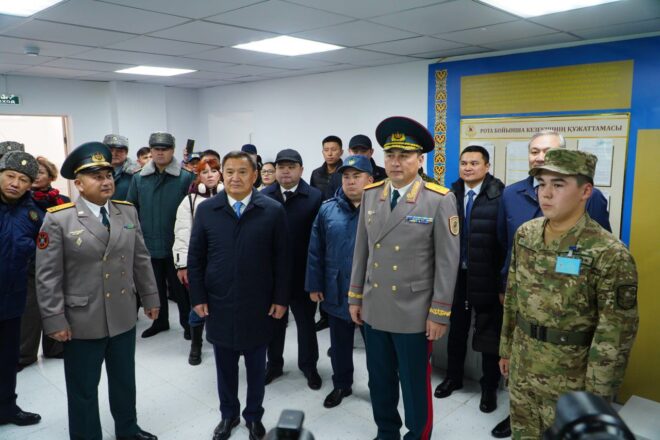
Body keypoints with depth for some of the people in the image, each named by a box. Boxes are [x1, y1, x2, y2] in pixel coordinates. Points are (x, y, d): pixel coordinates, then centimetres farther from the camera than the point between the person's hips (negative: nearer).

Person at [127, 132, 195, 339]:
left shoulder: (186, 177, -9)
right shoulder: (138, 179, 2)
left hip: (175, 244, -3)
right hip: (149, 244, 4)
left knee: (180, 287, 10)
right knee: (156, 286, 18)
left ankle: (188, 322, 26)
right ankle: (160, 321, 35)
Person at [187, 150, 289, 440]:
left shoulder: (273, 211, -5)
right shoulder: (206, 210, 0)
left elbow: (281, 259, -3)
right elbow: (195, 258, 3)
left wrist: (280, 298, -4)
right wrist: (198, 297, -1)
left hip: (258, 305, -1)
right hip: (219, 304, 1)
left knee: (256, 366, 14)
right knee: (225, 365, 15)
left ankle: (254, 416, 34)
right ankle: (228, 414, 36)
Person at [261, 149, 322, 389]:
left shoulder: (315, 197, -9)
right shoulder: (263, 196, -1)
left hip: (302, 272, -2)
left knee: (306, 321, 14)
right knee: (274, 320, 17)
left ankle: (309, 366, 32)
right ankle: (274, 364, 35)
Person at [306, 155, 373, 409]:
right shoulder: (327, 210, 0)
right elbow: (315, 251, 3)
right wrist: (314, 285, 1)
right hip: (337, 292, 3)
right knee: (339, 344, 18)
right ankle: (341, 385, 38)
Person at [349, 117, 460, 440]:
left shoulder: (440, 200, -11)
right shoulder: (370, 194, 3)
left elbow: (447, 261, -10)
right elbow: (361, 250, 8)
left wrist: (440, 313, -9)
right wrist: (355, 296, 9)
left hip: (414, 313, -4)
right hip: (373, 309, 4)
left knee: (415, 385, 12)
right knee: (379, 381, 19)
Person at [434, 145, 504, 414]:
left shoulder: (500, 196, -13)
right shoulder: (451, 195, 1)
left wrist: (504, 276, -14)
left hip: (487, 277, -4)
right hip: (457, 274, 4)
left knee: (488, 333, 11)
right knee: (456, 329, 19)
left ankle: (490, 386, 30)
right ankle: (453, 377, 38)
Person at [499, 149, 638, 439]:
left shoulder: (610, 255, -21)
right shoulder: (525, 234, -2)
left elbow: (615, 334, -16)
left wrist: (597, 396, -13)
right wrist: (506, 347, 12)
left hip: (570, 380, -5)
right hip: (521, 367, 6)